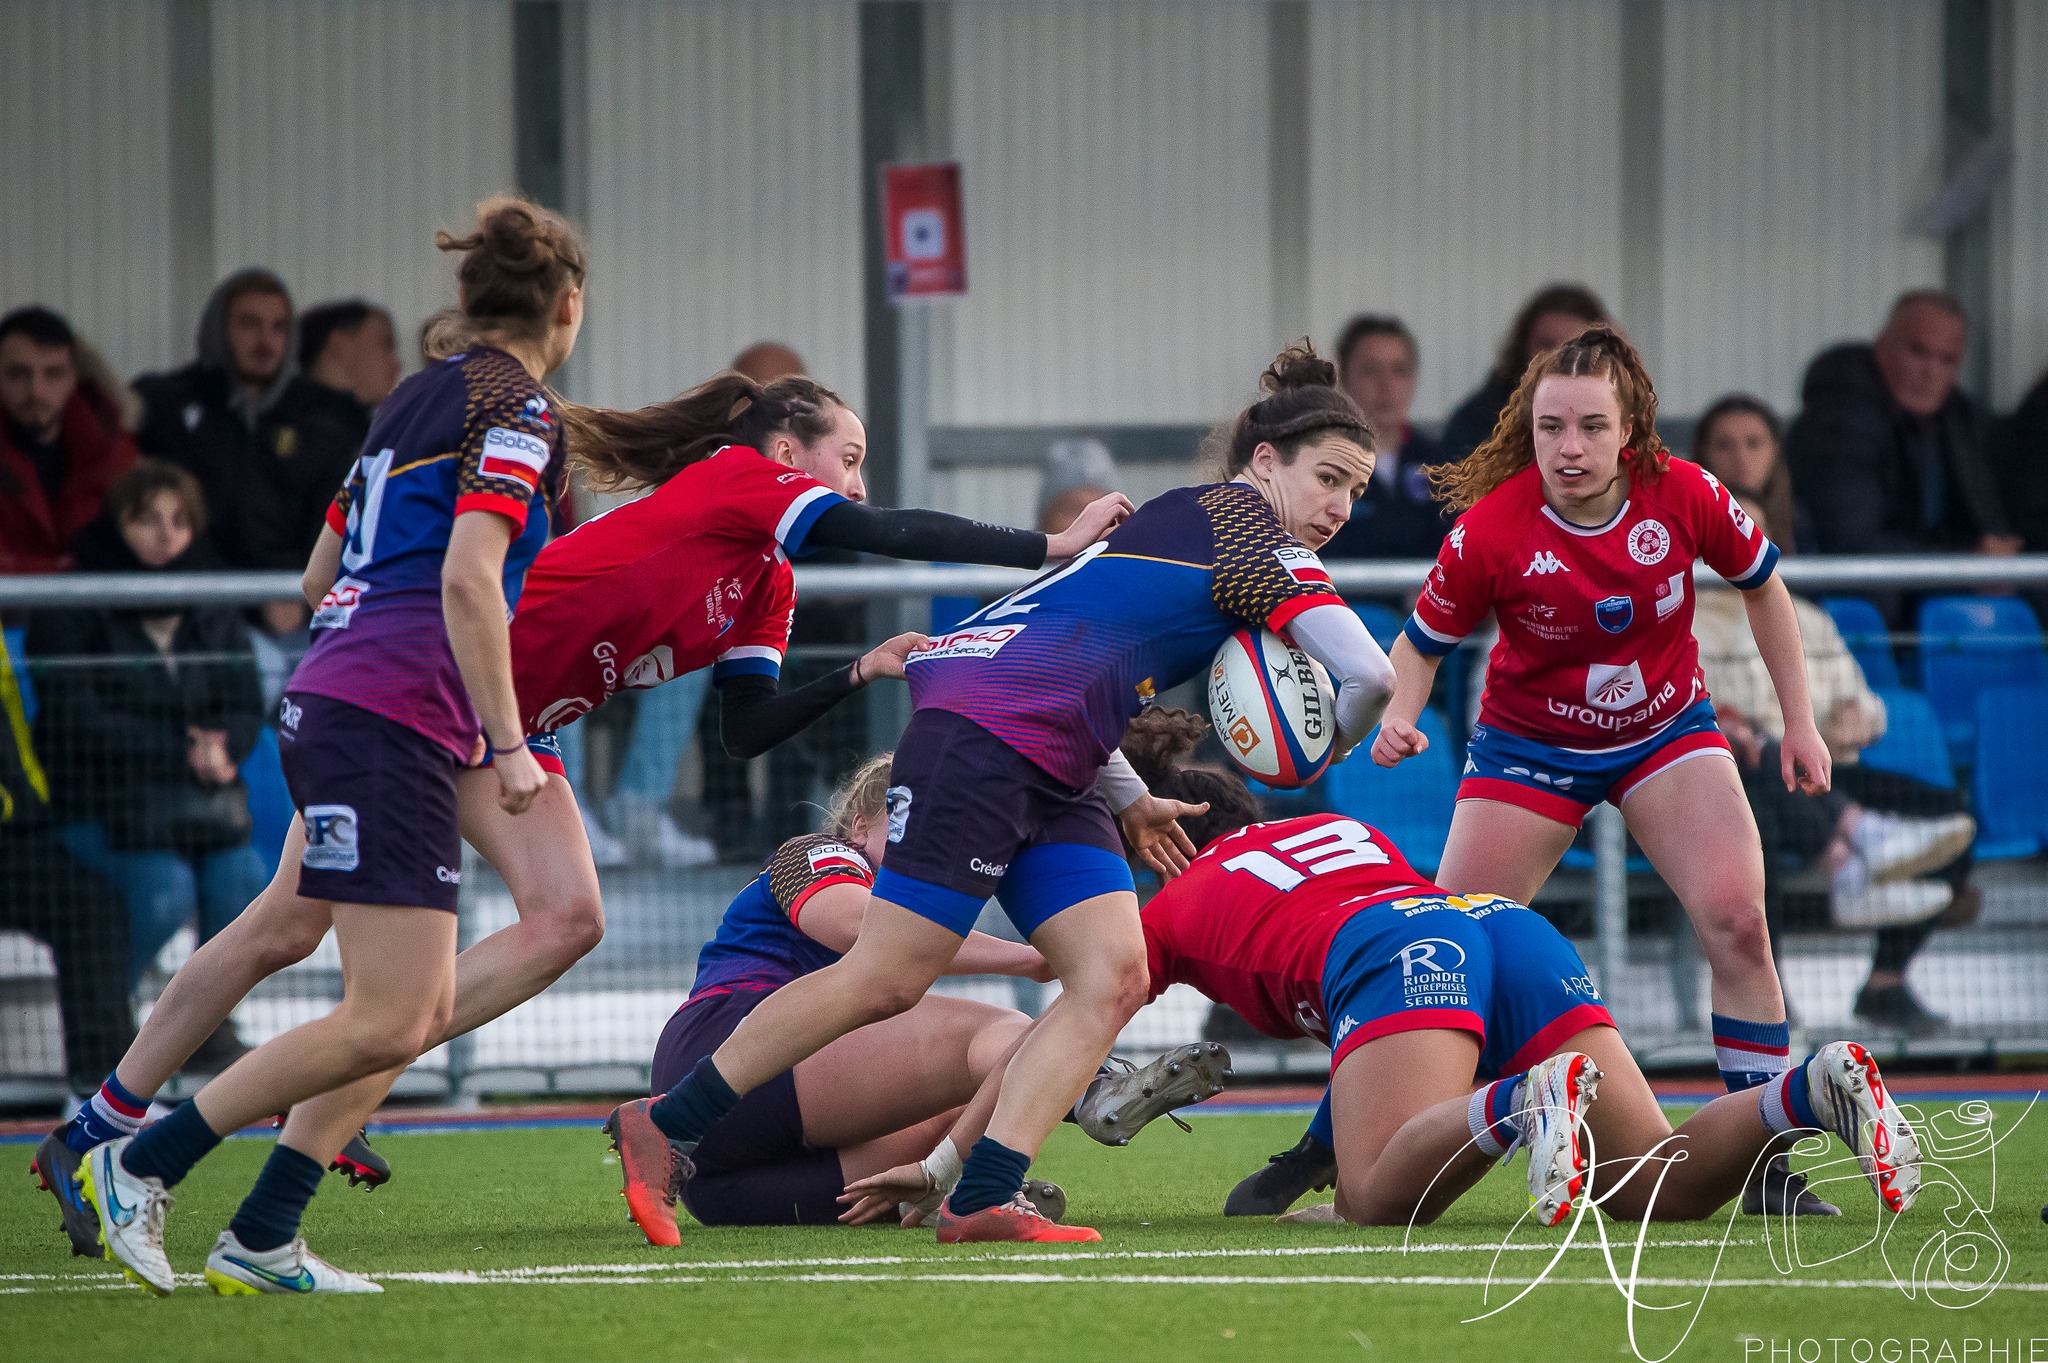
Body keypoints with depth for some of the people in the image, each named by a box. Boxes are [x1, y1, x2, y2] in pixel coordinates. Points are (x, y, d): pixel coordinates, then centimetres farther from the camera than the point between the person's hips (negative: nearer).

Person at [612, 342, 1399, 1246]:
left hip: (1051, 770, 10)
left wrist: (1130, 804, 32)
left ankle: (980, 1200, -11)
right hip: (983, 734, -10)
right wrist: (1320, 758, 5)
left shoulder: (1186, 519, 22)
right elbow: (1368, 674, -16)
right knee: (889, 977, -9)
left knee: (1113, 976, -3)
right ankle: (663, 1124, 2)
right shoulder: (1247, 527, -6)